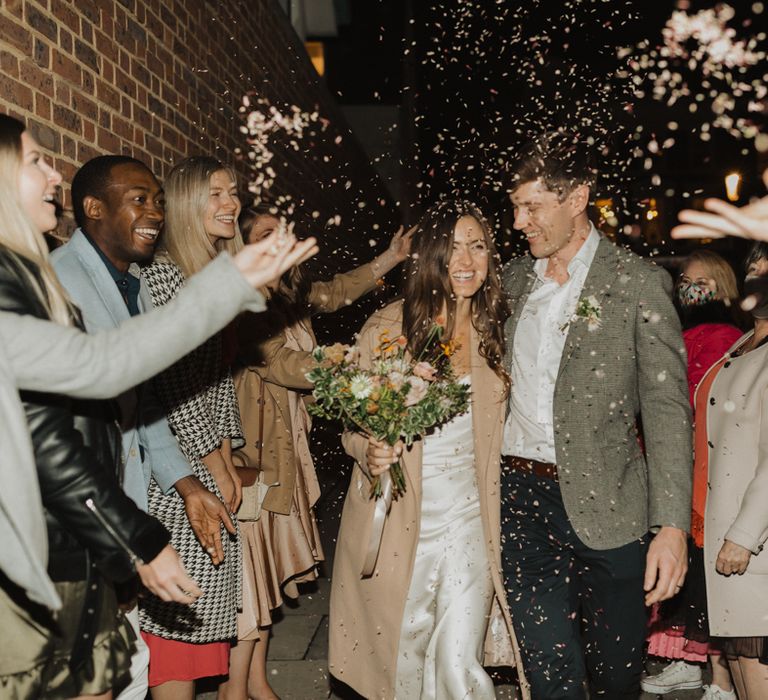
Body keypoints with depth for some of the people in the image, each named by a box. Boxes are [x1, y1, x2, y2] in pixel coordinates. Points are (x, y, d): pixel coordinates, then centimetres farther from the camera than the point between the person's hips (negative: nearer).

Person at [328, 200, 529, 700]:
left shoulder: (494, 332, 3)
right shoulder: (387, 328, -6)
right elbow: (353, 424, 1)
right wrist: (369, 453, -20)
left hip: (469, 517, 1)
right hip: (399, 517, -1)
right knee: (404, 653, 11)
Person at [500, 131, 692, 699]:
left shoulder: (639, 283, -5)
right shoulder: (514, 279, 9)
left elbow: (667, 409, -9)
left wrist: (672, 526, -17)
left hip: (604, 503, -2)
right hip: (519, 493, 3)